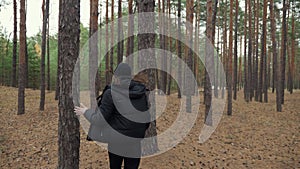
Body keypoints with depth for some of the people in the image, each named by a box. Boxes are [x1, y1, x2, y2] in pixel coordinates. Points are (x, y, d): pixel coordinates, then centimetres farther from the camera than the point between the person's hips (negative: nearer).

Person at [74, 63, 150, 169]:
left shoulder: (111, 94, -11)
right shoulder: (142, 91, -2)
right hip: (135, 143, 2)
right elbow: (147, 117, 0)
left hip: (116, 140, -2)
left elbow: (99, 120, -8)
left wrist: (86, 111, 9)